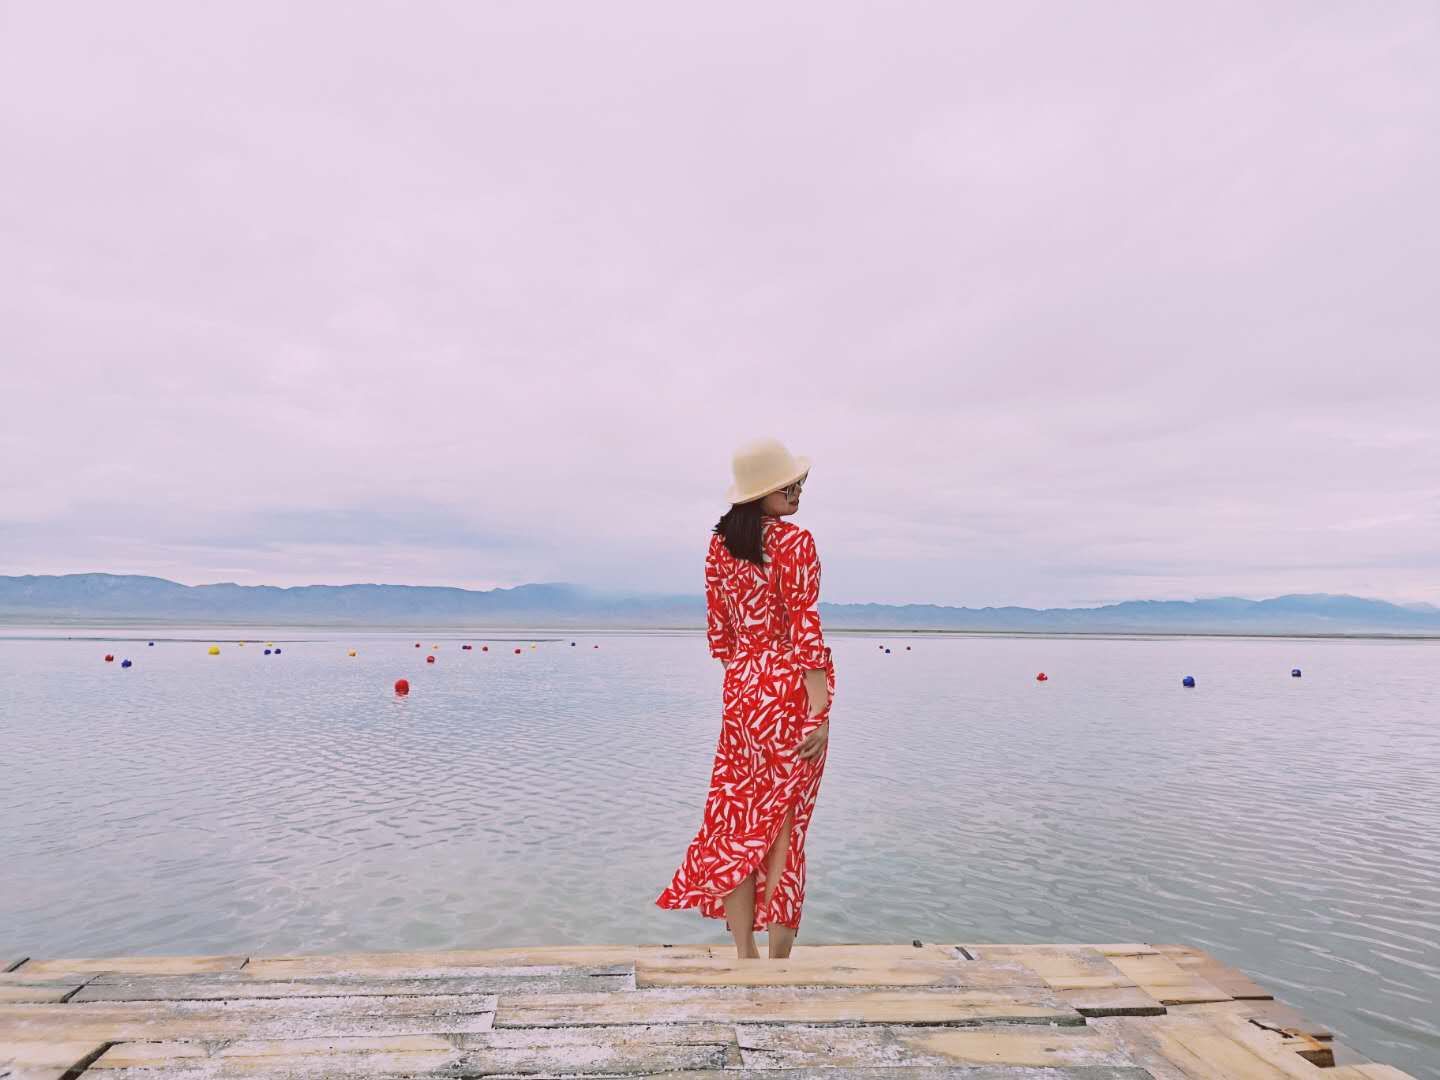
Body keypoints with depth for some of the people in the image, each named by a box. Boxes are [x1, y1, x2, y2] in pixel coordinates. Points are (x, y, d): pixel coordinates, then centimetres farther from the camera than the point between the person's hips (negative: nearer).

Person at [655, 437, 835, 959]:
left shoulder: (720, 544, 6)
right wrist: (820, 709, -14)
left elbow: (718, 630, 9)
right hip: (792, 690, -4)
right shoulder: (795, 541, -11)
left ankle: (744, 952, 17)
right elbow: (805, 628, -15)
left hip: (741, 690, 5)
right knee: (786, 821, 6)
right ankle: (777, 956, 14)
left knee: (738, 819, 11)